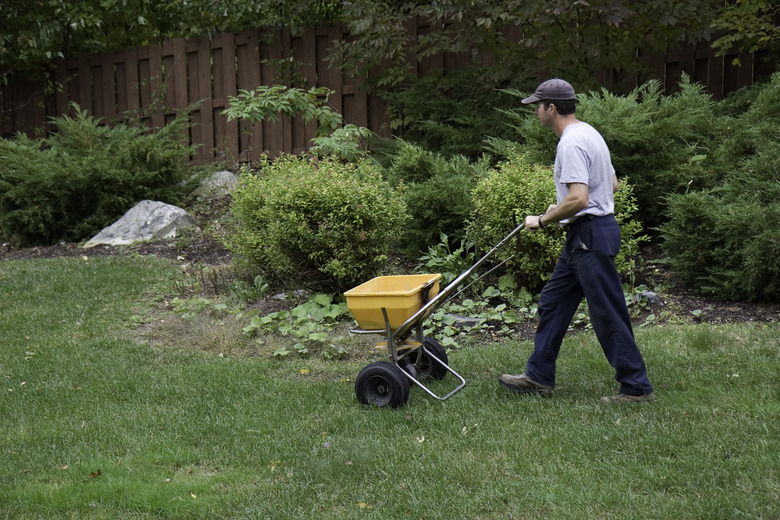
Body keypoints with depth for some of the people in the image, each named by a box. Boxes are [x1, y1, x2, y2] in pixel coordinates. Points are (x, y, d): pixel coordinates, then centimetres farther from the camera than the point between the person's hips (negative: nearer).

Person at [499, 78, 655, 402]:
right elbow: (613, 186, 21)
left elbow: (578, 199, -28)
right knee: (553, 302, 16)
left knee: (608, 314, -5)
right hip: (582, 237, 11)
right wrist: (556, 211, 22)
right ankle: (539, 376, 24)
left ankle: (636, 386, 3)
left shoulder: (572, 143, -18)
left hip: (591, 235, -11)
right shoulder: (587, 133, 15)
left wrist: (542, 220, -15)